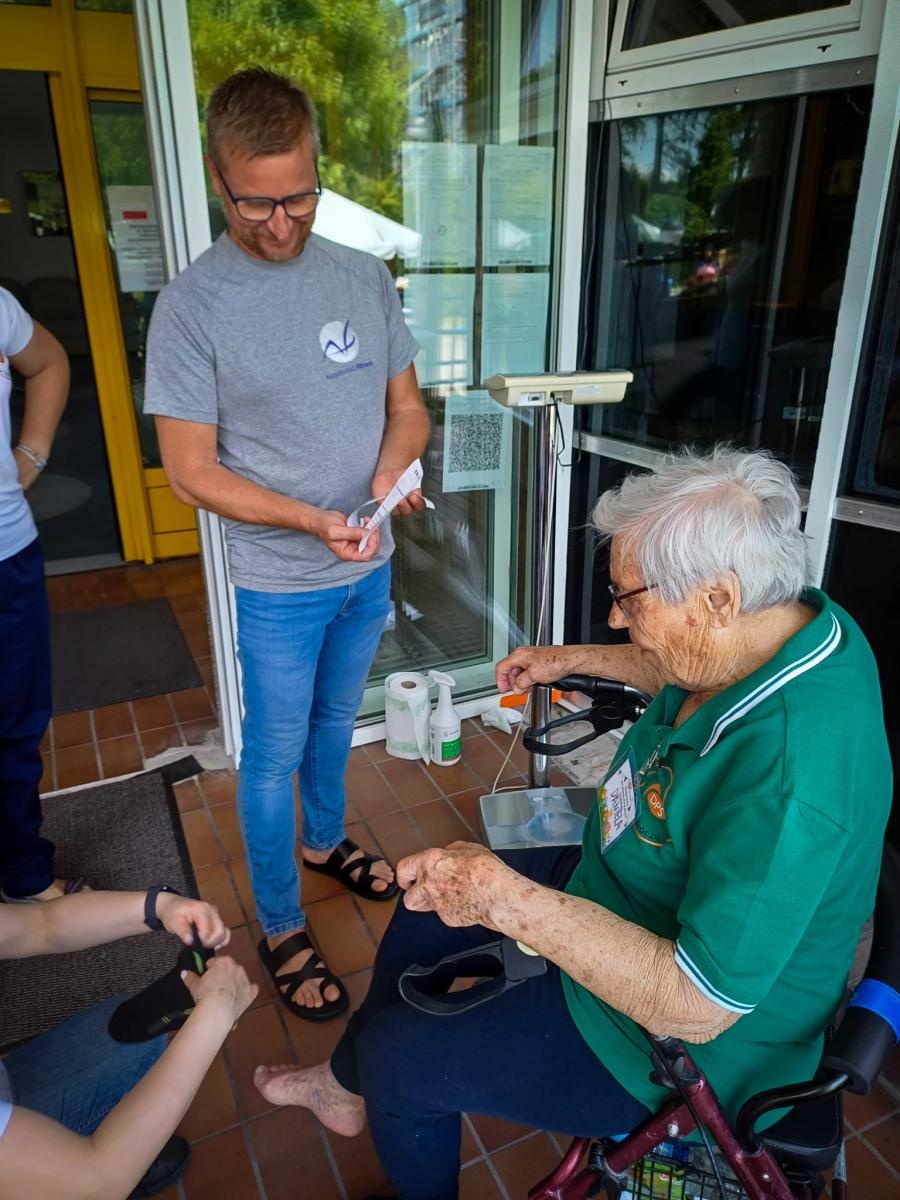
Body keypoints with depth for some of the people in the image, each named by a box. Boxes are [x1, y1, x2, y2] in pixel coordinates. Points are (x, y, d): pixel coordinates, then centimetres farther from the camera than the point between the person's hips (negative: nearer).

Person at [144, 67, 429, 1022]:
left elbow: (407, 404, 5)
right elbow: (192, 471, -15)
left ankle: (323, 839, 50)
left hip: (369, 567, 5)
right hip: (280, 585, -5)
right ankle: (280, 928, 30)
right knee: (274, 754, 10)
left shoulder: (364, 277, -1)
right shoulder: (192, 306, -15)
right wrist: (312, 522, -28)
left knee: (334, 720, 24)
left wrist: (392, 469, -17)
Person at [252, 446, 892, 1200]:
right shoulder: (787, 622, -12)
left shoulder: (790, 771, -40)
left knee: (399, 1061, 2)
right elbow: (673, 668, 12)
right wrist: (574, 659, 12)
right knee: (430, 898, 19)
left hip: (668, 1040, -8)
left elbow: (695, 1007, -35)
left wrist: (509, 900, -35)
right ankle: (349, 1084, 44)